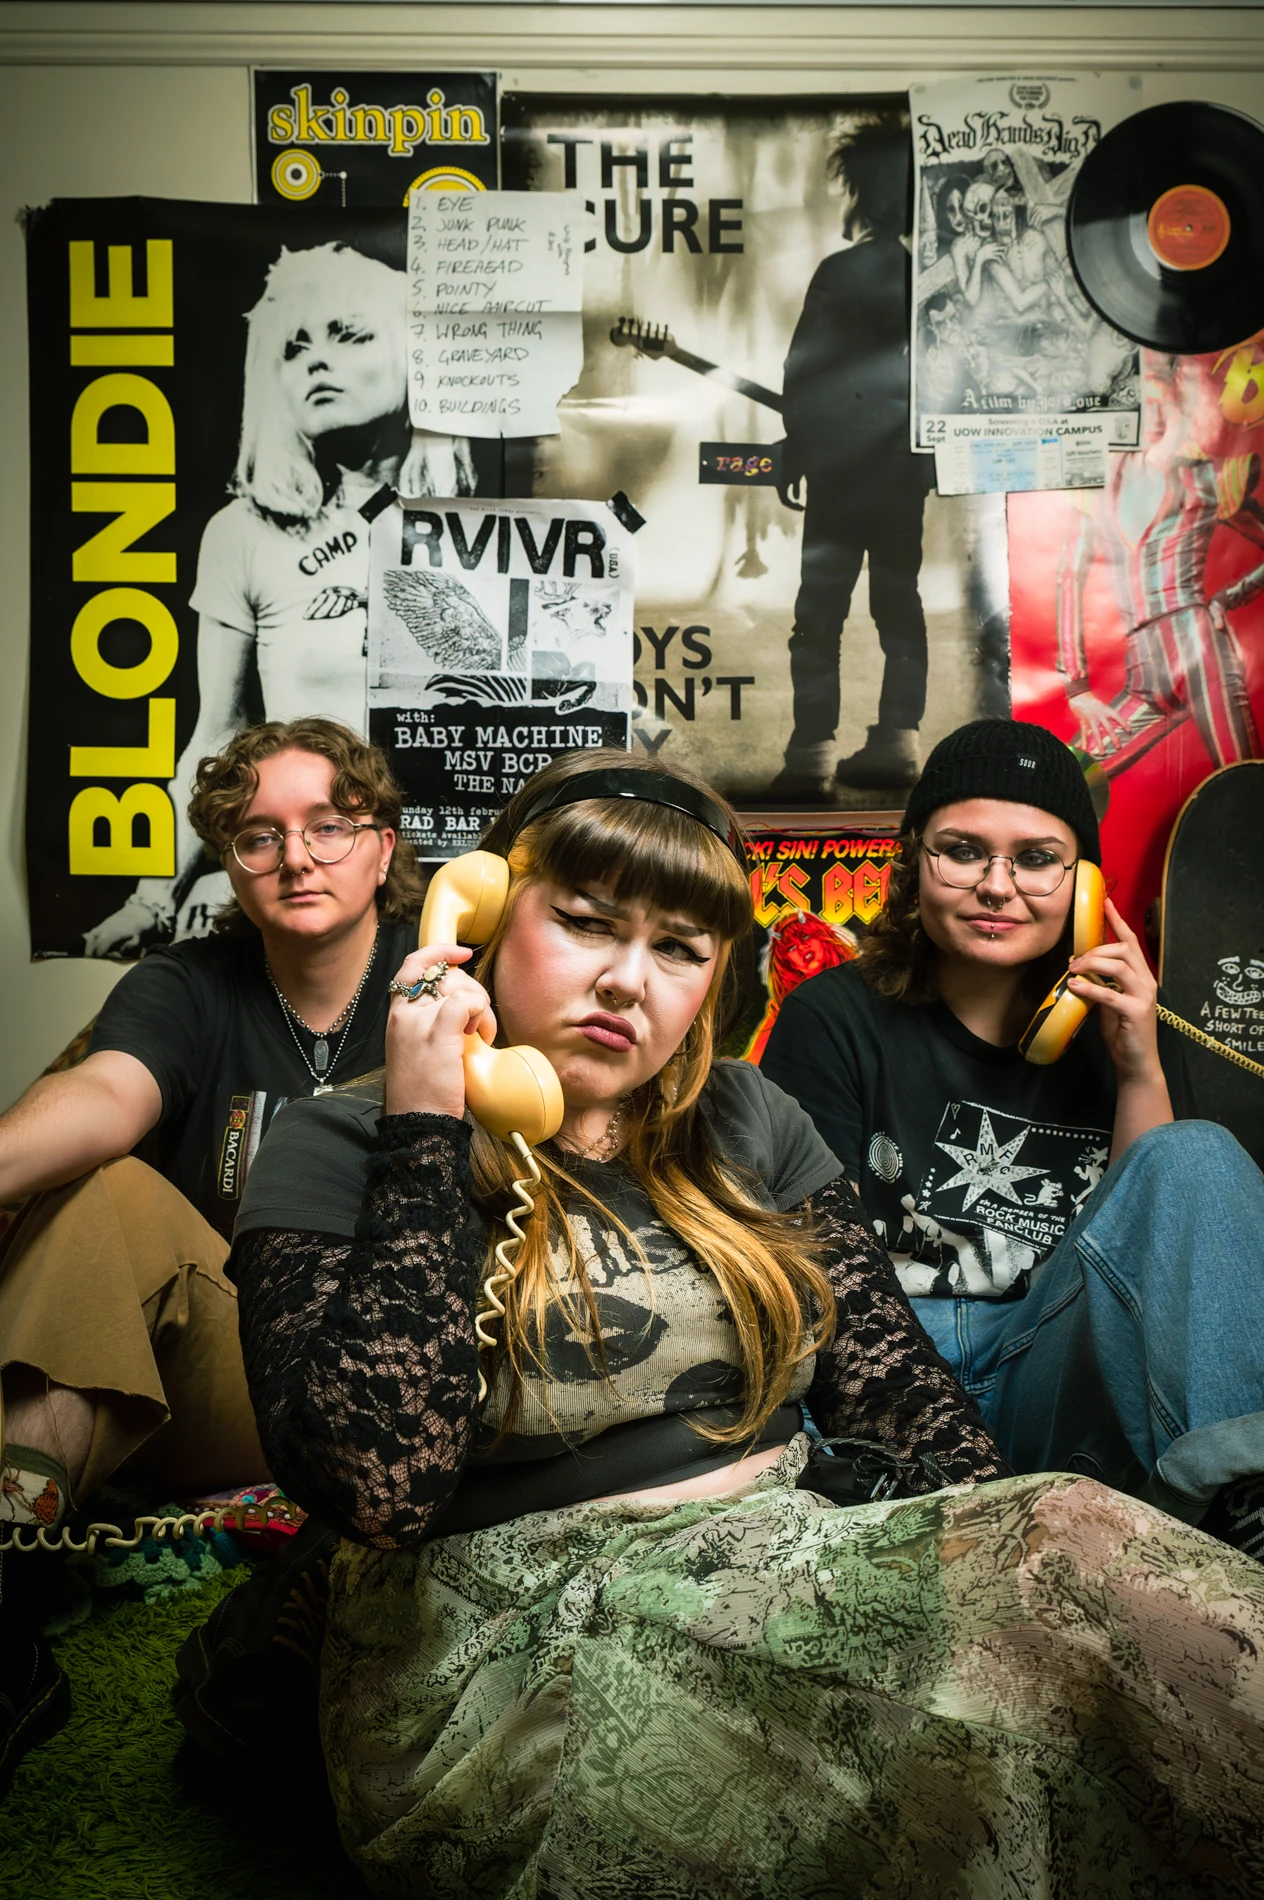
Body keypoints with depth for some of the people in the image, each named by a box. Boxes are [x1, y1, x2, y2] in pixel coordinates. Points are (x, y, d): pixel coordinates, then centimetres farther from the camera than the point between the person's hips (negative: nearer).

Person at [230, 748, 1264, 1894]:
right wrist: (427, 1132, -18)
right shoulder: (338, 1153, -3)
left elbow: (895, 1386, 9)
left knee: (1082, 1545, -21)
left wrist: (1021, 1561, -9)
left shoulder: (745, 1122, 13)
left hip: (796, 1571, 6)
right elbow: (381, 1490, -18)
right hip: (514, 1637, -6)